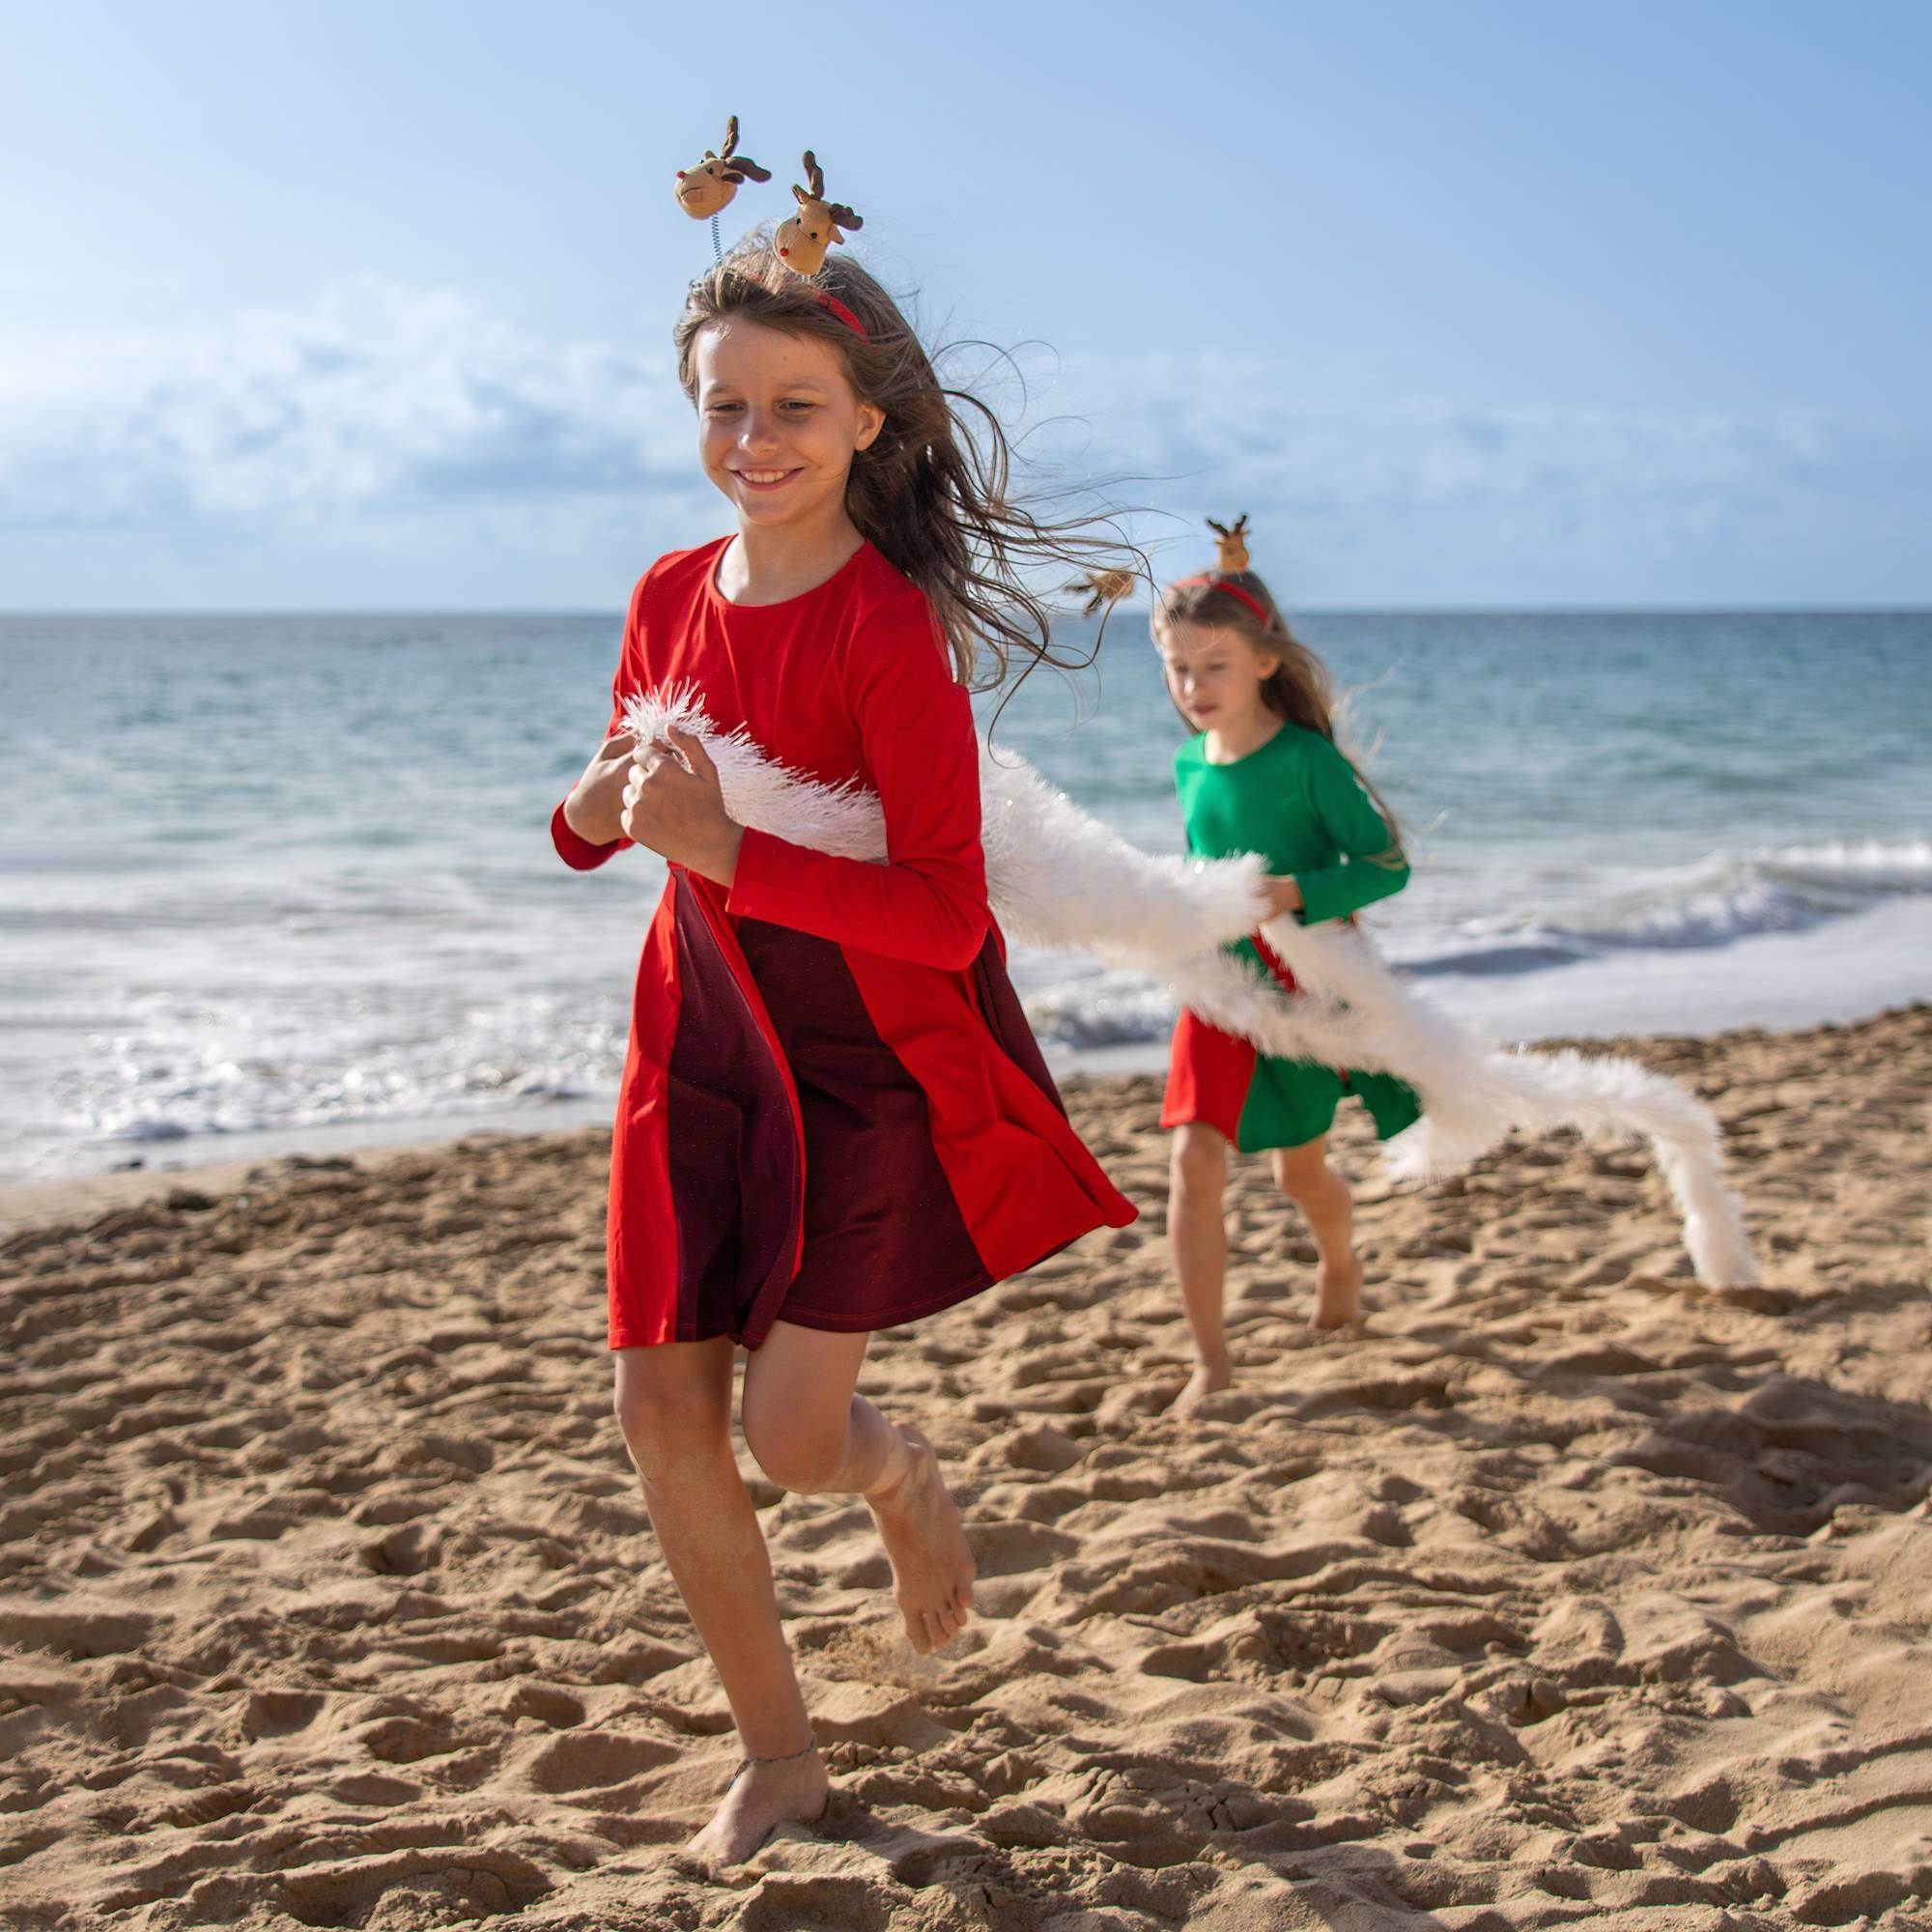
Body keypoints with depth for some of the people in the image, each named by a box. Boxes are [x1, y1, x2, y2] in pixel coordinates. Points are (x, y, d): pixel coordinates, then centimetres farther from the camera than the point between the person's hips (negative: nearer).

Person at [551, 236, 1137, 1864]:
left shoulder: (889, 625, -18)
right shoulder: (672, 597, 1)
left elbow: (946, 913, -23)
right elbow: (598, 826, 15)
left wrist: (725, 852, -30)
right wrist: (608, 803, -10)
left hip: (873, 1061, -6)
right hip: (710, 1047, 6)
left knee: (791, 1434, -8)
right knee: (663, 1406, 4)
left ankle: (903, 1476, 33)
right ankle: (779, 1755, 23)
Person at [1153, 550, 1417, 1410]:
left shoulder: (1307, 760, -16)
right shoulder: (1190, 766, 1)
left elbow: (1388, 863, -18)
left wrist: (1289, 893, -29)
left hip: (1308, 985, -3)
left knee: (1299, 1168, 15)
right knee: (1194, 1157, -14)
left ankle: (1340, 1262, 51)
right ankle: (1210, 1360, -7)